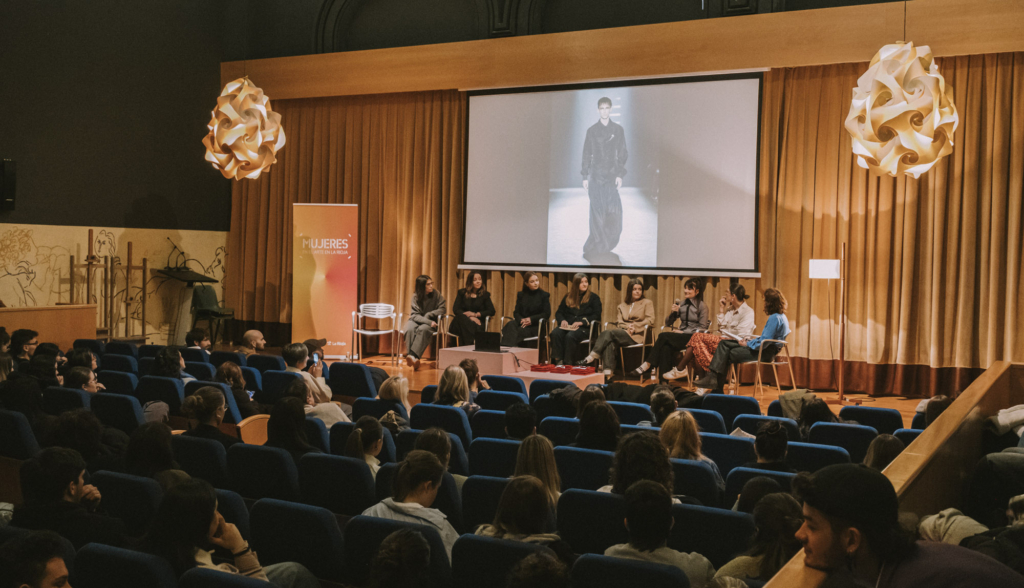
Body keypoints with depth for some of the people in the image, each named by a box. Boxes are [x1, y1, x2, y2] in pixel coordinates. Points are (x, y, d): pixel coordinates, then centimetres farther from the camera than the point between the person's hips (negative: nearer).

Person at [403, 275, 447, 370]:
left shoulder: (436, 294, -1)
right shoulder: (415, 296, -2)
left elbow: (443, 309, -1)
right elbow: (415, 315, -8)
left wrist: (428, 315, -11)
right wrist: (429, 322, -23)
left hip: (431, 321, -1)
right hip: (416, 320, 1)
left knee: (423, 329, -36)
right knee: (410, 329, -34)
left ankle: (412, 356, -45)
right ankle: (414, 359, -43)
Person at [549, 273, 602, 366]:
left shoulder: (594, 298, 10)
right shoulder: (568, 297, 21)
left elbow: (596, 316, -2)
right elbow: (559, 312, 20)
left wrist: (582, 322, -15)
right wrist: (562, 320, -4)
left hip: (584, 328, -4)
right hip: (567, 326, 4)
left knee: (570, 336, -36)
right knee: (555, 333, -30)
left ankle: (568, 364, -33)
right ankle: (558, 361, -34)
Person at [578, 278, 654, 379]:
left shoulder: (647, 302, 14)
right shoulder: (623, 305, 27)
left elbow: (650, 320, 1)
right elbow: (619, 321, 14)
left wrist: (635, 326, -10)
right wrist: (627, 326, -9)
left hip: (636, 335, -4)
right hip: (623, 332, 4)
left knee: (608, 332, -30)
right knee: (610, 342, -35)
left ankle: (592, 357, -34)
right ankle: (608, 373, -46)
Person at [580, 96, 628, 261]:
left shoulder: (618, 129, 6)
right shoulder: (592, 130, 4)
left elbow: (622, 153, 6)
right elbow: (586, 154, 5)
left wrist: (620, 175, -3)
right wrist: (585, 177, 1)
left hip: (611, 175, 1)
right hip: (595, 175, -1)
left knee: (614, 212, -5)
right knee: (598, 212, -3)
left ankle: (598, 247, 11)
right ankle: (598, 249, 5)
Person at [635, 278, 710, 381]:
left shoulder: (702, 306, 0)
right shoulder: (682, 305, 16)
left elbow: (703, 328, -7)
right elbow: (667, 323, 17)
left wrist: (683, 332, -13)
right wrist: (673, 312, -3)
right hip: (681, 336, 5)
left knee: (664, 336, -27)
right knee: (666, 348, -31)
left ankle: (648, 364, -23)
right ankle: (664, 381, -37)